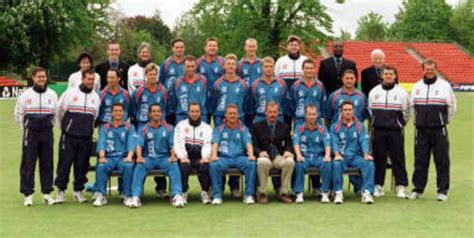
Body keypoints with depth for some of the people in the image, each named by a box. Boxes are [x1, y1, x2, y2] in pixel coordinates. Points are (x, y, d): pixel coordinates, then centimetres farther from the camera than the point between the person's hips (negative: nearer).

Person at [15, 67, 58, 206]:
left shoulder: (52, 95, 6)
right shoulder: (26, 95, 0)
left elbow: (56, 113, 15)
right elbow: (18, 114, 8)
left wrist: (49, 126, 10)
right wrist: (26, 129, 8)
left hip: (47, 133, 2)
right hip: (30, 133, -2)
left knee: (47, 163, 4)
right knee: (28, 163, -2)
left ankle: (46, 193, 12)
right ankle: (28, 194, 3)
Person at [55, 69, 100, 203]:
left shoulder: (96, 97, 10)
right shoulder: (70, 93, -1)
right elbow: (60, 111, 8)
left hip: (86, 138, 3)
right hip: (69, 137, -3)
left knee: (82, 164, 6)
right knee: (64, 163, -2)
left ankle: (78, 190, 16)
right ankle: (61, 191, 5)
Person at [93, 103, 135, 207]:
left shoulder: (130, 127, 16)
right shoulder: (104, 128, 20)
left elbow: (131, 142, 0)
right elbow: (101, 142, 4)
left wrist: (129, 156, -19)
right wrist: (102, 156, -16)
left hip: (124, 158, -1)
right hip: (109, 158, 1)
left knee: (128, 166, -35)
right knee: (100, 166, -32)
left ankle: (127, 196, -29)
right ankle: (101, 196, -28)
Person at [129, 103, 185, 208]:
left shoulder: (169, 128, 14)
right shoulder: (144, 130, 13)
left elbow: (172, 145, 5)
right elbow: (139, 145, 1)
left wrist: (173, 156, -16)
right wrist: (139, 156, -20)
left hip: (164, 158, 0)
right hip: (148, 158, 0)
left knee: (174, 165, -31)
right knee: (139, 166, -31)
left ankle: (177, 195, -40)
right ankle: (135, 197, -37)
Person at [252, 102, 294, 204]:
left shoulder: (284, 127, 17)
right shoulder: (257, 126, 11)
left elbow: (288, 144, 14)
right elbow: (254, 145, 4)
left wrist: (288, 151, -10)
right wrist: (260, 152, -18)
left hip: (279, 157, 2)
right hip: (264, 156, -2)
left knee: (290, 161, -32)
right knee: (263, 162, -38)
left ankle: (283, 193, -19)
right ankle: (262, 193, -22)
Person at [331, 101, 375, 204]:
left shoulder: (360, 126, 15)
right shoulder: (335, 127, 11)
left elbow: (364, 141, 2)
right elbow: (334, 142, -1)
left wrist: (366, 154, -17)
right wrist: (337, 154, -22)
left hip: (356, 156, 1)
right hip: (342, 157, -1)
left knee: (369, 163, -29)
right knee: (336, 164, -35)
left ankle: (367, 192, -29)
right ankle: (338, 193, -27)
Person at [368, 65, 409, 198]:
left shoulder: (401, 92, 2)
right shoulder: (374, 92, 8)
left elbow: (406, 112, 6)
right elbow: (370, 110, 16)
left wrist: (399, 124, 9)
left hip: (395, 131, -2)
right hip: (378, 131, 2)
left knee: (398, 158, -2)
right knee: (378, 158, 4)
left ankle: (401, 186, 2)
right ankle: (378, 185, 10)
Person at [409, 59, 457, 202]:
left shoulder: (445, 85, 0)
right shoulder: (417, 86, 10)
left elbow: (452, 107, 5)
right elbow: (412, 106, 18)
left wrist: (444, 121, 6)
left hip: (439, 130, -3)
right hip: (421, 130, 3)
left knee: (442, 161, -1)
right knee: (420, 160, 6)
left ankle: (443, 190, 5)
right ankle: (418, 189, 14)